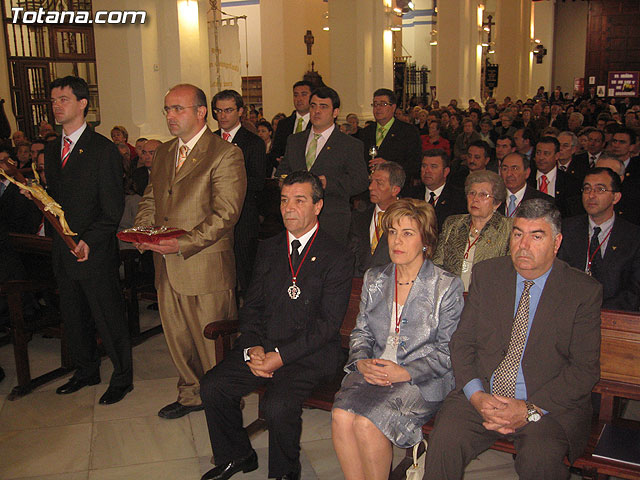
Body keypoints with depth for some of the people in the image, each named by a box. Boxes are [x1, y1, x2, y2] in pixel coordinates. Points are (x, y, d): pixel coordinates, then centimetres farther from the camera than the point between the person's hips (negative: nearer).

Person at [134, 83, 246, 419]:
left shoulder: (225, 155, -11)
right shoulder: (163, 152, 14)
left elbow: (225, 213, -17)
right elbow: (149, 200, 19)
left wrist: (183, 243, -23)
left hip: (205, 266, -7)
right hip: (166, 266, 7)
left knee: (212, 341, 6)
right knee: (177, 337, 19)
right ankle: (191, 394, 38)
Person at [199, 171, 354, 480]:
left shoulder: (338, 258, -5)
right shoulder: (268, 249, 13)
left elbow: (328, 323, -11)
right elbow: (251, 306, 12)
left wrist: (281, 355, -17)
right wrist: (253, 347, -7)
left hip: (309, 354, -5)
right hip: (263, 347, 6)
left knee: (278, 406, -28)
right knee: (212, 387, -11)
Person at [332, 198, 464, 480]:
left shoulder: (447, 286, -1)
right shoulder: (374, 280, 14)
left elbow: (447, 350, -3)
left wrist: (405, 373, -15)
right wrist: (361, 362, -6)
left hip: (421, 381, -4)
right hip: (373, 370, 4)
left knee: (367, 422, -28)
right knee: (341, 415, -25)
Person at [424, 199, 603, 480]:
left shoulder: (585, 291, -1)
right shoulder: (485, 274, 7)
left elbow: (585, 369, -4)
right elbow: (462, 342, 5)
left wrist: (531, 409, -15)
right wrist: (477, 396, -11)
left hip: (551, 405, -1)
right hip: (481, 396, 2)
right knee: (444, 440, -24)